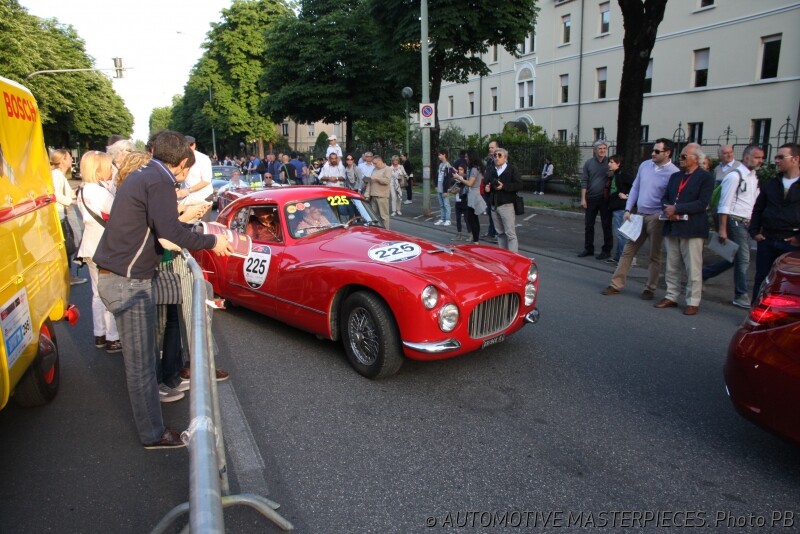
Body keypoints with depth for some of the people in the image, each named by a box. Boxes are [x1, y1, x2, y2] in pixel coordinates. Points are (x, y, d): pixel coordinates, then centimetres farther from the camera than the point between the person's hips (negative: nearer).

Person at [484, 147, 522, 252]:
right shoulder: (490, 171, 15)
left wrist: (504, 186, -21)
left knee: (510, 233, -8)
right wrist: (486, 188, 0)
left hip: (507, 205, -6)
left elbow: (519, 185, -12)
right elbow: (486, 184, 24)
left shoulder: (512, 169, -4)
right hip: (494, 206, 6)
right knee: (500, 233, 13)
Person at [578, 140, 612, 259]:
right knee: (588, 225, 9)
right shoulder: (589, 163, 3)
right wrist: (583, 198, -3)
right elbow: (584, 181, 3)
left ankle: (606, 250, 12)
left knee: (606, 225, 4)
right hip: (591, 198, 2)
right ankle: (588, 248, 21)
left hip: (605, 199, -2)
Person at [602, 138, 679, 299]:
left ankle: (650, 289, 19)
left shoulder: (673, 173, -13)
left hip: (656, 218, -5)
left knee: (654, 256, 8)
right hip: (639, 215, 5)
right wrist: (628, 209, 4)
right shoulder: (645, 165, 5)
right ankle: (616, 284, 13)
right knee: (628, 251, 7)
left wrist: (663, 216, -18)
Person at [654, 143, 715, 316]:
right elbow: (665, 198, 12)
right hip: (672, 227, 6)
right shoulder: (675, 176, 16)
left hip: (692, 229, -6)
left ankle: (693, 302, 6)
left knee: (693, 268, -1)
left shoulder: (705, 177, -4)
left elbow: (702, 203, -14)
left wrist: (676, 209, -17)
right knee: (672, 267, 12)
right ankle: (671, 297, 22)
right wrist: (668, 210, -9)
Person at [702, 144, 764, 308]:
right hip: (735, 222, -8)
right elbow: (724, 205, -15)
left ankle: (703, 273, 24)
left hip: (746, 223, 9)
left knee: (739, 258, 13)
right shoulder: (734, 176, -12)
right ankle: (741, 296, 9)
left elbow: (754, 203, 17)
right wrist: (722, 230, -18)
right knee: (743, 259, -3)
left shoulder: (754, 177, 13)